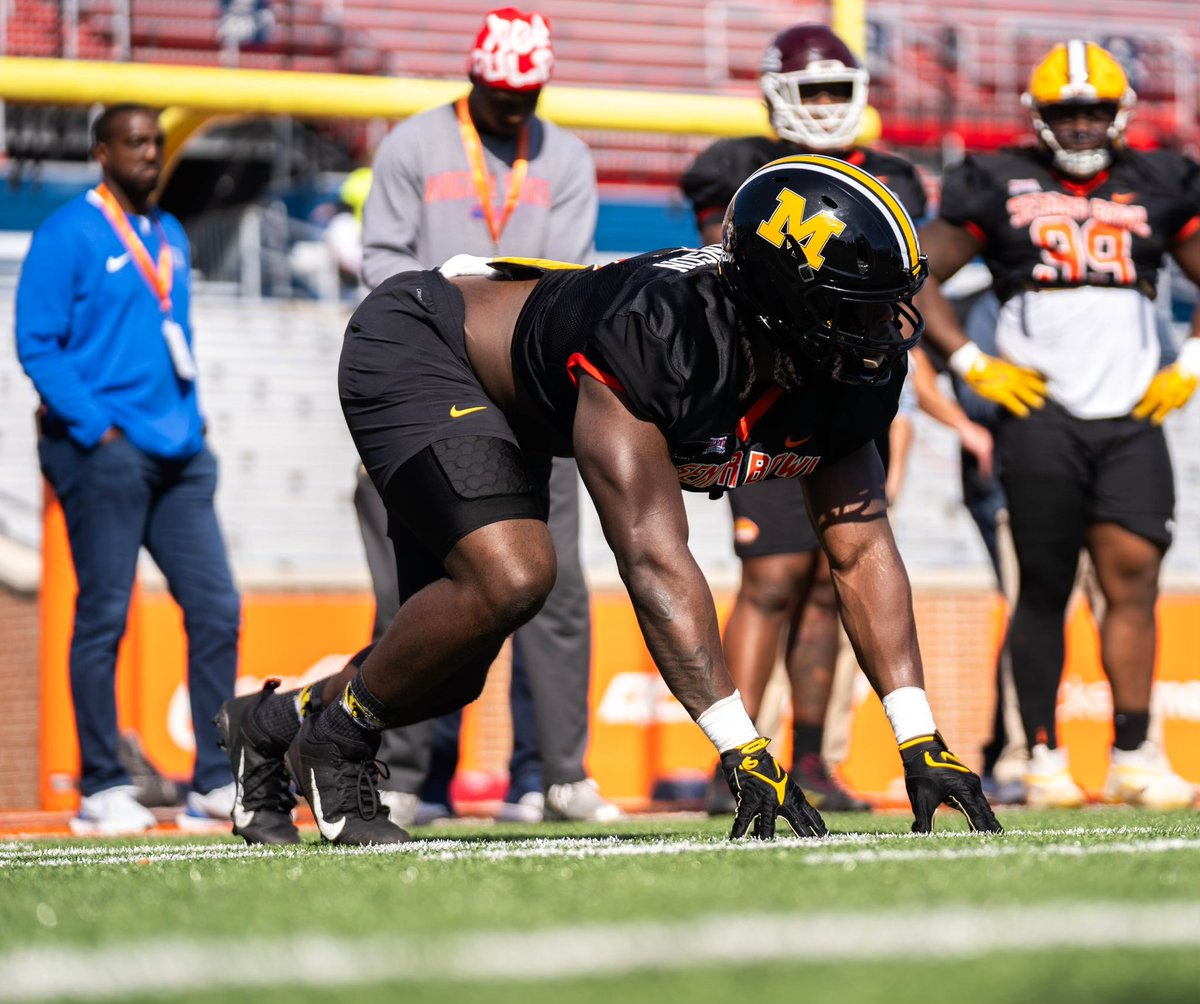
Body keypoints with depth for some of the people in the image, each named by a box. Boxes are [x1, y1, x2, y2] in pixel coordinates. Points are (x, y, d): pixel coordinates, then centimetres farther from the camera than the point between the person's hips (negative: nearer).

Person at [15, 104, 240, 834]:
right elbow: (37, 343, -9)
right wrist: (97, 429, -14)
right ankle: (103, 789, 2)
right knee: (103, 616, -4)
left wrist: (193, 417, 13)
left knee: (216, 607, 2)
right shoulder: (68, 233, -4)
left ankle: (217, 784, 7)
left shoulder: (170, 237, 18)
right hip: (104, 453, -7)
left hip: (179, 452, 7)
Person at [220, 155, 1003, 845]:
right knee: (510, 575, -29)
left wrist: (921, 740, -22)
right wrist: (741, 750, -49)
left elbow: (863, 549, -13)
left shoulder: (850, 375, -19)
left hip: (502, 401, 8)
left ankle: (282, 721, 37)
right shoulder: (657, 335, -42)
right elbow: (654, 560, -45)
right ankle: (337, 736, -5)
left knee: (453, 669, 10)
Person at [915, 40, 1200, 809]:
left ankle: (1136, 757, -7)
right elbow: (919, 277, 6)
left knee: (1133, 575, -9)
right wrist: (974, 365, -2)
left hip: (1132, 419, 2)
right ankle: (1044, 759, 8)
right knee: (1045, 588, 1)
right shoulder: (999, 185, 5)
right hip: (1040, 416, -2)